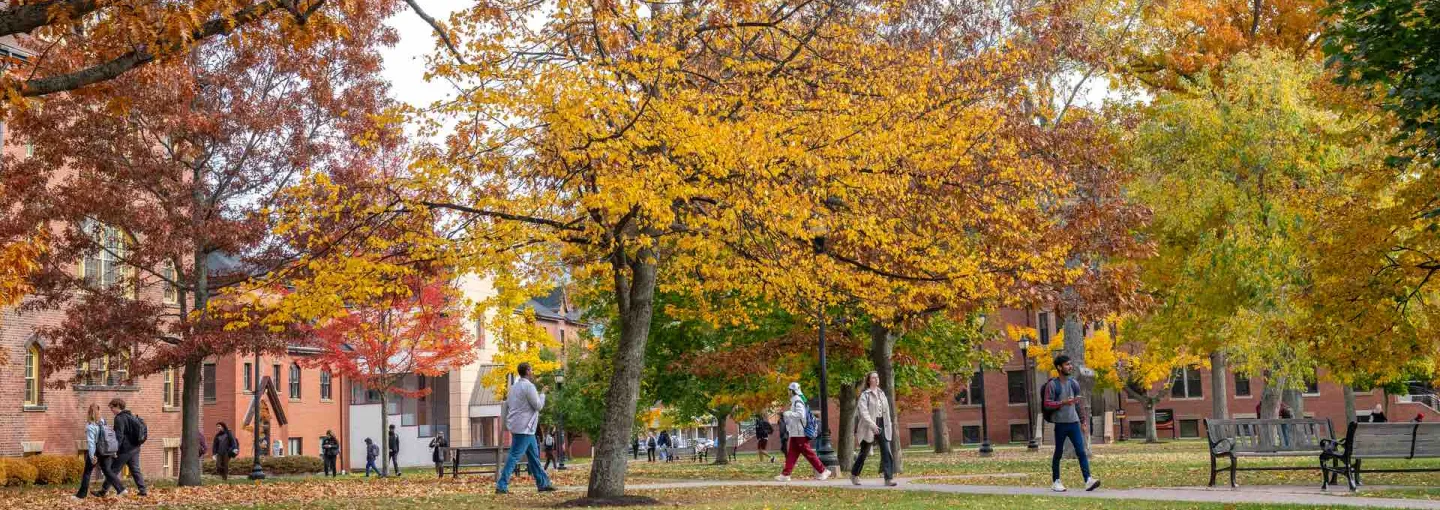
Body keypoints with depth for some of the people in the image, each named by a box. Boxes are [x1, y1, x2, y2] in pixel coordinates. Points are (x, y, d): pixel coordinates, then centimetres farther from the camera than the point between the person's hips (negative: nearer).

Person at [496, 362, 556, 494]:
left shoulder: (514, 386, 13)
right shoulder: (529, 386, -15)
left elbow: (507, 404, 17)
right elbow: (538, 405, -11)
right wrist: (542, 394, 4)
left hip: (517, 426, 10)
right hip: (524, 428, -10)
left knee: (534, 456, 15)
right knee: (514, 456, -11)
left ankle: (543, 483, 20)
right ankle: (501, 485, -14)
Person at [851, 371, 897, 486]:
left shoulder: (881, 393, 12)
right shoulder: (865, 395, -7)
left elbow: (886, 411, 16)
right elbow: (863, 412, -18)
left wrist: (889, 425, 11)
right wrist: (872, 425, -28)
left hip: (881, 426, 5)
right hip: (869, 427, -5)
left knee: (886, 452, -8)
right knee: (864, 452, 7)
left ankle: (889, 478, -11)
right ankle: (854, 474, 26)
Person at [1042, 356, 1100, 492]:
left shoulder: (1074, 383, 12)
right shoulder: (1052, 385, -6)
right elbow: (1047, 404, -10)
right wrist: (1063, 402, -24)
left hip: (1074, 423, 4)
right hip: (1060, 424, -4)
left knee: (1081, 451, -6)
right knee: (1058, 453, 4)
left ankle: (1088, 480, -14)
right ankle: (1055, 482, 15)